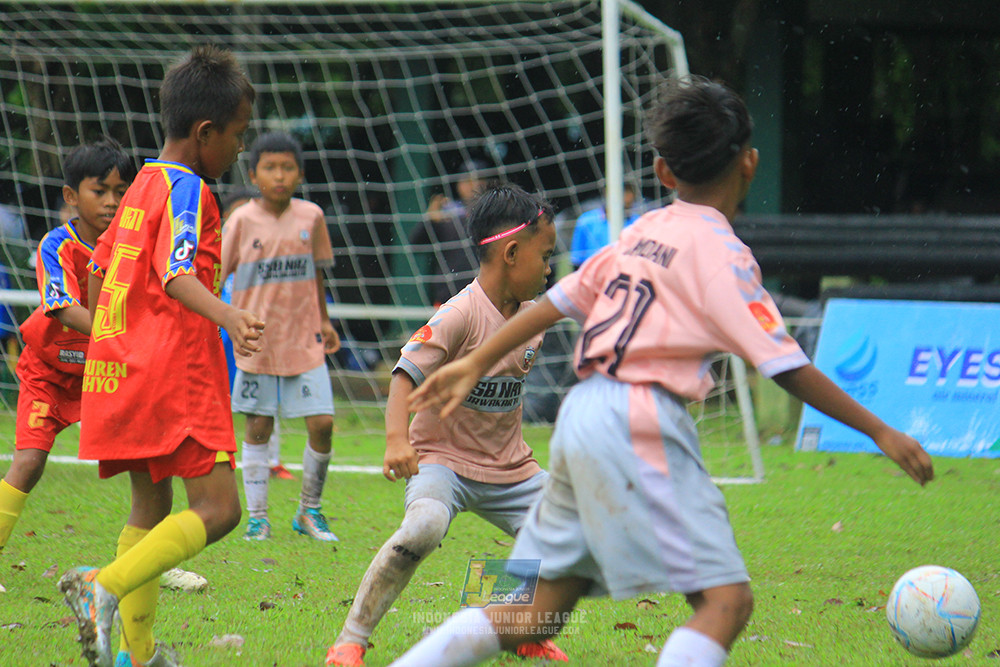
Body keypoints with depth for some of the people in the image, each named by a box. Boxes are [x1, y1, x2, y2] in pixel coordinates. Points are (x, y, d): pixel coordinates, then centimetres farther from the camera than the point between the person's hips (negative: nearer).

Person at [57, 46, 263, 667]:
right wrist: (228, 316, -42)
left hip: (117, 366, 9)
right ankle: (106, 587, -27)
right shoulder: (187, 190, -10)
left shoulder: (142, 185, 17)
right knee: (217, 508, -11)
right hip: (174, 367, -9)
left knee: (151, 506, 18)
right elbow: (177, 274, -26)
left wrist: (105, 346, 42)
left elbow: (99, 268, 28)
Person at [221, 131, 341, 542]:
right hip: (257, 341, -2)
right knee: (258, 429, 3)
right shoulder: (242, 221, -5)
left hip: (304, 340, 2)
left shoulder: (311, 217, 3)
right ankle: (257, 516, 13)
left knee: (322, 424, -4)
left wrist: (324, 322, 21)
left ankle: (310, 511, 14)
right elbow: (215, 275, -2)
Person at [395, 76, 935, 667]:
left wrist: (477, 363, 33)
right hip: (639, 424, -9)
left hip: (582, 417, 9)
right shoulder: (720, 251, -6)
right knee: (727, 600, -13)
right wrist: (880, 431, -6)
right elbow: (786, 366, -10)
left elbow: (559, 300, 22)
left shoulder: (643, 232, 17)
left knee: (535, 615, 13)